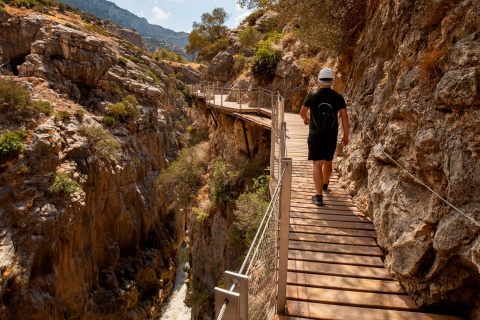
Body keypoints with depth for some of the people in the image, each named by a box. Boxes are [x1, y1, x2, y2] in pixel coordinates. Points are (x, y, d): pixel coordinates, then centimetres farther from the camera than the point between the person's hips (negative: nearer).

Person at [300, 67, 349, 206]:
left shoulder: (312, 96, -5)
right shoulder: (338, 97, -1)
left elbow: (302, 112, 9)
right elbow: (344, 117, -2)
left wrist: (305, 119, 32)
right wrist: (346, 136, 6)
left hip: (315, 135, -3)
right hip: (331, 135, 3)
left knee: (317, 164, -4)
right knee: (328, 162, 22)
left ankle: (319, 195, -12)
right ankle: (325, 184, 46)